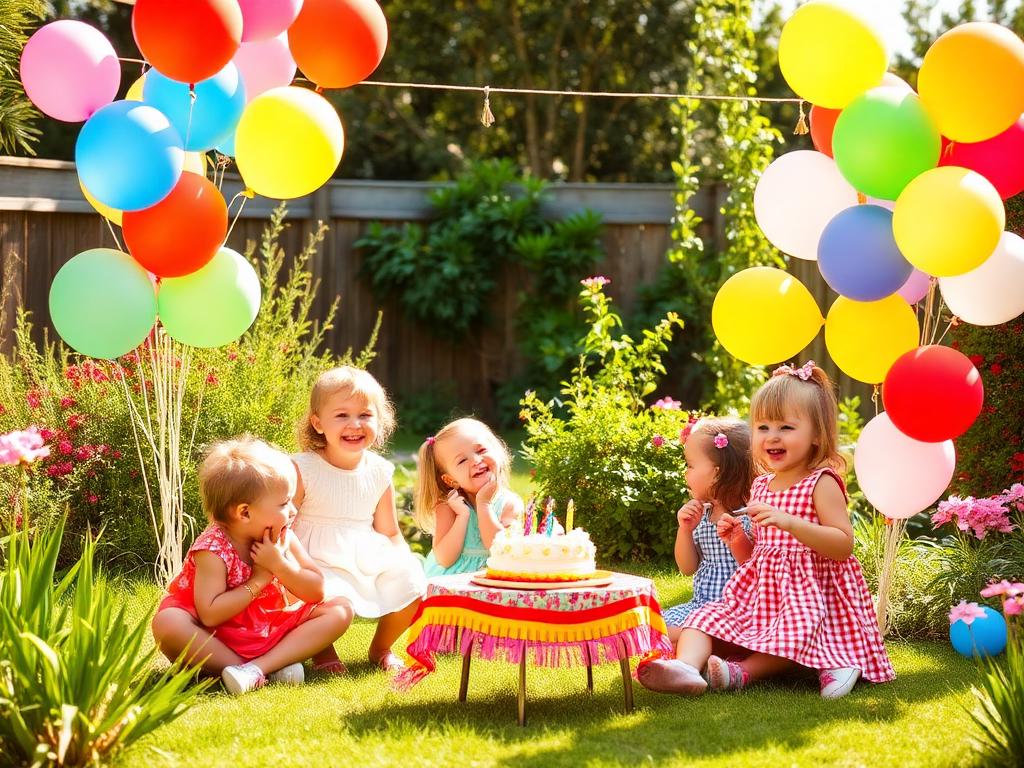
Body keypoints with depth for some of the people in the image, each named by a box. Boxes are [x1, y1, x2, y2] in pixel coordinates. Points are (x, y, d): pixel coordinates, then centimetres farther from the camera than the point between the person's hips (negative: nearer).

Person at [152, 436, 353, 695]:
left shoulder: (283, 538, -5)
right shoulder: (213, 550, -22)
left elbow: (316, 591, -6)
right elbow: (209, 615, -31)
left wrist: (279, 565, -22)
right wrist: (260, 579, -25)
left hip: (270, 632, 5)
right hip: (216, 641, -5)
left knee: (340, 610, -10)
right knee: (167, 623, -36)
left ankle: (258, 667, -27)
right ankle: (275, 667, -31)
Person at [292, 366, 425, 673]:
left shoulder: (380, 472, 4)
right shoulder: (302, 469, -10)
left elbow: (389, 532, 13)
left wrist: (408, 567, 0)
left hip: (369, 560, 5)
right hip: (320, 563, -5)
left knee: (411, 585, -14)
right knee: (334, 599, -33)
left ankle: (381, 647, 16)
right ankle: (322, 650, 3)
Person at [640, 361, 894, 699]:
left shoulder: (821, 484, -8)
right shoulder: (760, 487, 13)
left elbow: (844, 545, -18)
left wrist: (790, 522, -27)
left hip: (808, 595, -6)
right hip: (759, 593, 6)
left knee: (793, 637, -36)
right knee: (707, 617, -15)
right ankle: (686, 668, -39)